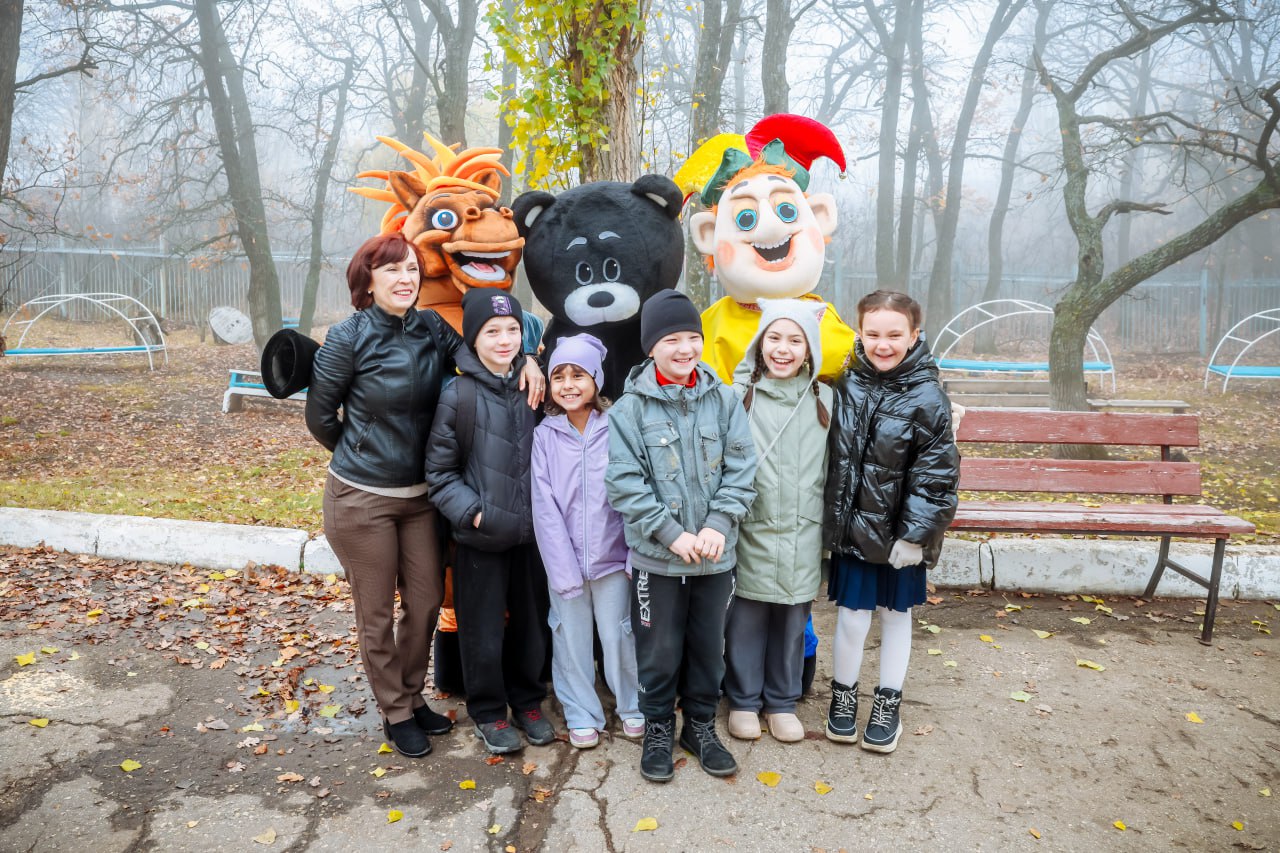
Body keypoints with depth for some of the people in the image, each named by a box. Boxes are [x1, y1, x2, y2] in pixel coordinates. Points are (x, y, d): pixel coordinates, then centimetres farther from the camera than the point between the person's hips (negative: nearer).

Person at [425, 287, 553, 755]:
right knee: (483, 628, 8)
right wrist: (472, 511, -14)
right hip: (481, 537, -3)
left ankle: (528, 700, 36)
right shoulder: (458, 394, -10)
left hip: (531, 530, 4)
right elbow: (439, 471, -5)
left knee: (532, 621, 16)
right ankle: (488, 711, 29)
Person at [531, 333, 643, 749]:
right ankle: (582, 715, 30)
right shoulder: (545, 435, -3)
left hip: (611, 555, -1)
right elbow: (544, 506, -6)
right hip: (563, 559, 1)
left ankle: (633, 707, 32)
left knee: (619, 634, 9)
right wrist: (563, 567, -12)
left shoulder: (615, 429, -5)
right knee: (571, 637, 11)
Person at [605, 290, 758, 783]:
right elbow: (625, 483, -12)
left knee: (709, 645, 17)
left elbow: (741, 469, -1)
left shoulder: (723, 400, -1)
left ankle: (701, 725, 37)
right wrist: (672, 534, -16)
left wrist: (719, 525, -13)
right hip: (656, 556, -2)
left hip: (716, 554, 3)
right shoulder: (630, 409, -9)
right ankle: (658, 729, 33)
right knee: (659, 650, 11)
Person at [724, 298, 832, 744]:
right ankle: (743, 700, 27)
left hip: (801, 534, 2)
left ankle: (783, 701, 30)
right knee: (747, 618, 8)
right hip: (750, 530, -2)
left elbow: (830, 470, 11)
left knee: (792, 619, 12)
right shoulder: (739, 394, -5)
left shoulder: (823, 399, 4)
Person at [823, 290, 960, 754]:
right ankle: (843, 694, 31)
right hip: (851, 525, 2)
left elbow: (936, 475, -12)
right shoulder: (847, 386, -2)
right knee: (851, 615, 8)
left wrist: (916, 534, -14)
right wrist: (833, 519, 5)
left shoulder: (927, 398, -12)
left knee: (896, 612, 15)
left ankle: (888, 703, 33)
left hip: (899, 533, -2)